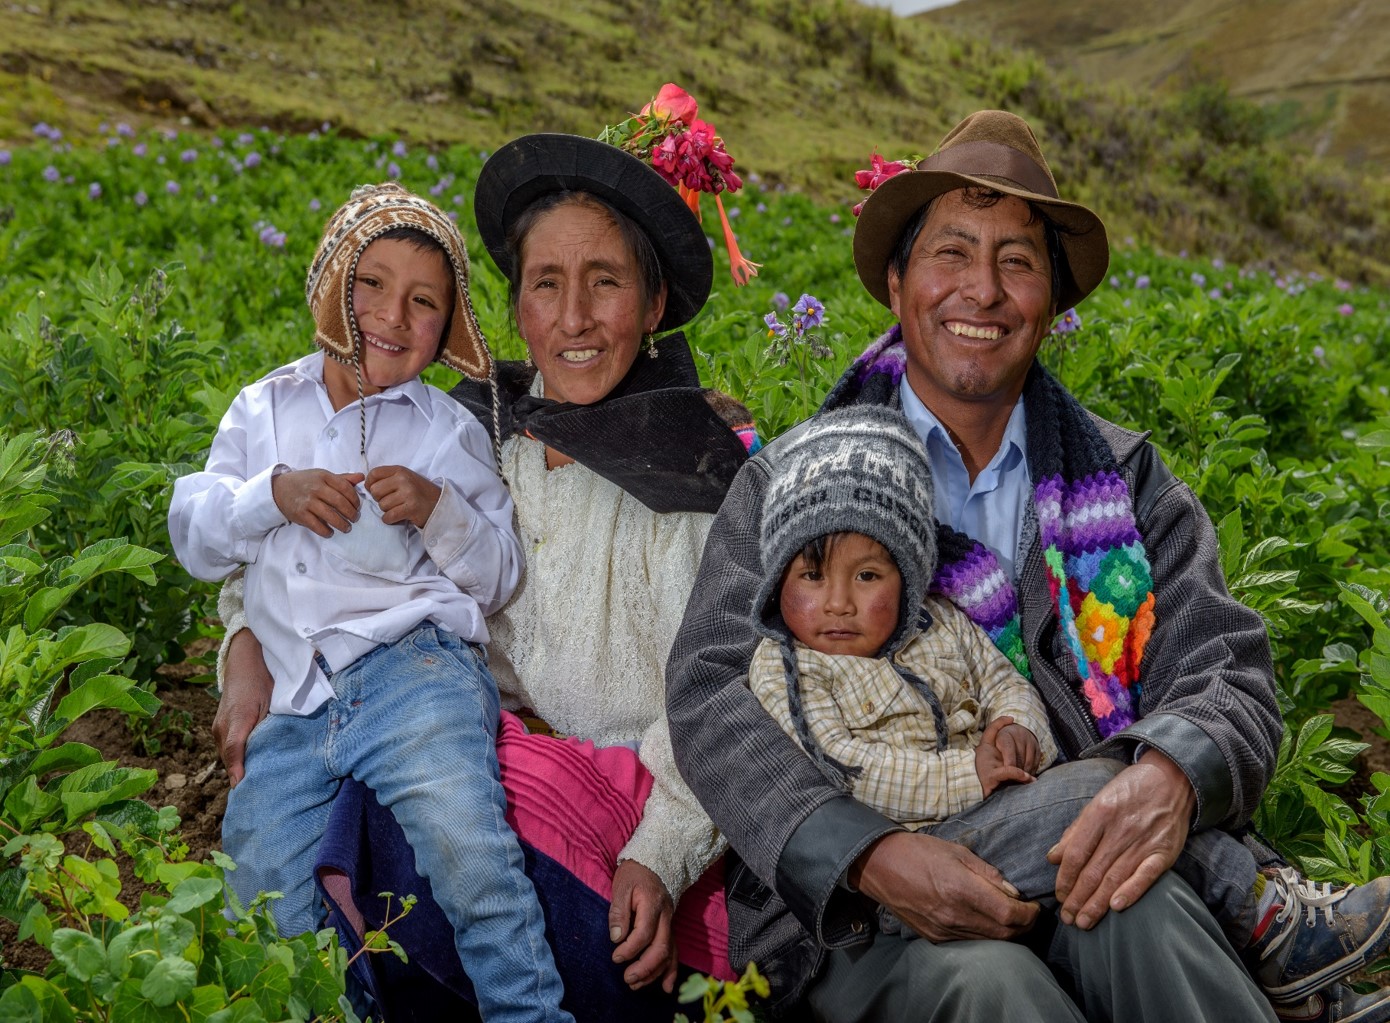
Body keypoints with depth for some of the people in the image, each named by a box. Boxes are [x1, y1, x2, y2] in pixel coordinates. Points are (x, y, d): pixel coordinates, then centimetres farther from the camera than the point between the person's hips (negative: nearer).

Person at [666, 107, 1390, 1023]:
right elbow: (710, 694, -7)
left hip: (1075, 874, 3)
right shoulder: (795, 483, 4)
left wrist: (1172, 774, -22)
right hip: (862, 913, -2)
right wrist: (869, 854, -25)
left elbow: (1230, 674, 4)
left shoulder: (1126, 479, 13)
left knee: (1137, 919, -30)